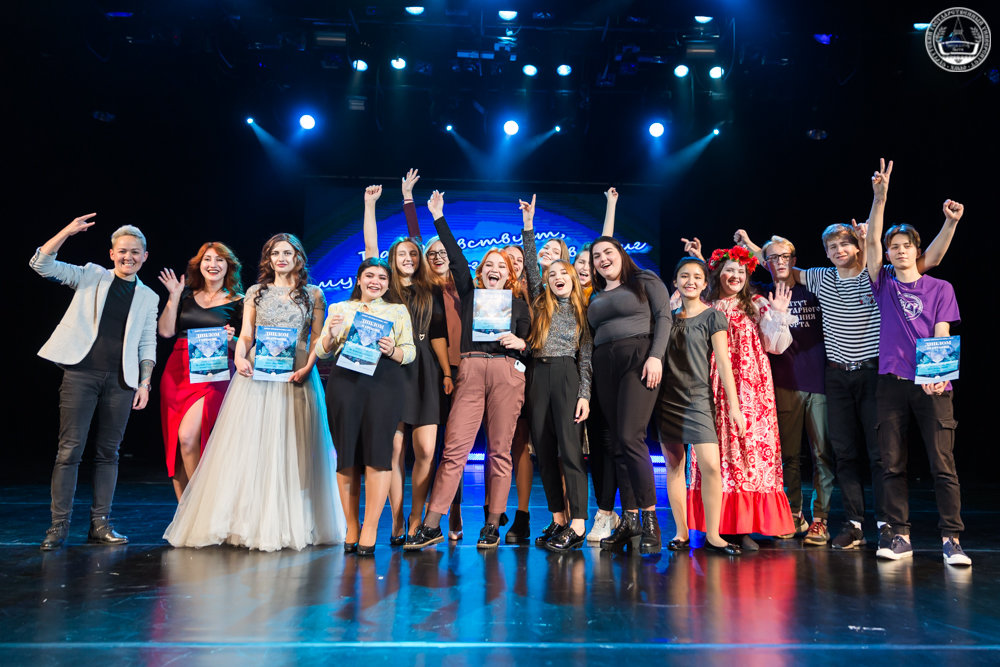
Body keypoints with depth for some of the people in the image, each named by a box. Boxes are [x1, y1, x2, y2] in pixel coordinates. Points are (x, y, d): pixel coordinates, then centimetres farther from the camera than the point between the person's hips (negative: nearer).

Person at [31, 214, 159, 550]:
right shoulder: (91, 276, 9)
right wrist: (68, 231, -9)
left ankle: (100, 523, 13)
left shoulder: (149, 297, 14)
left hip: (121, 381, 2)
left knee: (108, 452, 6)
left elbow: (147, 344, 13)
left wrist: (144, 383, 4)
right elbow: (41, 265, 1)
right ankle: (59, 525, 3)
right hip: (81, 373, -2)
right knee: (69, 449, -4)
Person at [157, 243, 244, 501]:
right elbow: (166, 331, 5)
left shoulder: (237, 303, 5)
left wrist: (231, 339, -15)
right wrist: (174, 296, 1)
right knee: (174, 443, 4)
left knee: (187, 437, -20)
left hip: (212, 377, -4)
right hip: (177, 373, 4)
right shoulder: (187, 296, 14)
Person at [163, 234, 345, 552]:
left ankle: (290, 525, 7)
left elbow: (319, 339, 5)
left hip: (295, 377, -1)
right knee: (249, 446, -3)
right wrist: (240, 358, -13)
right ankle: (247, 521, 4)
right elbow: (245, 335, 8)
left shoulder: (313, 294, 9)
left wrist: (307, 367, -11)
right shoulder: (256, 292, 13)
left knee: (291, 449, -1)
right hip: (256, 375, 1)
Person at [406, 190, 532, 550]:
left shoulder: (518, 303, 18)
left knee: (500, 450, -1)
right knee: (454, 447, -7)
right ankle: (431, 525, -6)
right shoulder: (470, 292, 19)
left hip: (507, 373, 0)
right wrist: (438, 217, 16)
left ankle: (492, 526, 7)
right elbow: (455, 256, 15)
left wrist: (519, 343, -8)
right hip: (471, 370, 0)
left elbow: (530, 343, 14)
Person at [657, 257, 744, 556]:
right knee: (674, 465, 4)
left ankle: (712, 534, -4)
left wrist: (734, 406, -6)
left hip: (698, 399, -3)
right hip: (667, 398, 3)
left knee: (710, 466, -14)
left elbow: (723, 363, -2)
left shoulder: (713, 316, 3)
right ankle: (681, 533, 11)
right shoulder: (668, 317, 13)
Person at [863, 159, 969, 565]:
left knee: (943, 464, -5)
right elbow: (872, 242, 0)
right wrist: (880, 197, -10)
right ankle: (900, 537, 10)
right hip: (891, 382, 2)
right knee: (893, 465, 3)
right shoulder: (884, 285, 12)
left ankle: (950, 539, 2)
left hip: (932, 384, -1)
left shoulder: (940, 289, 10)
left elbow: (941, 335, 0)